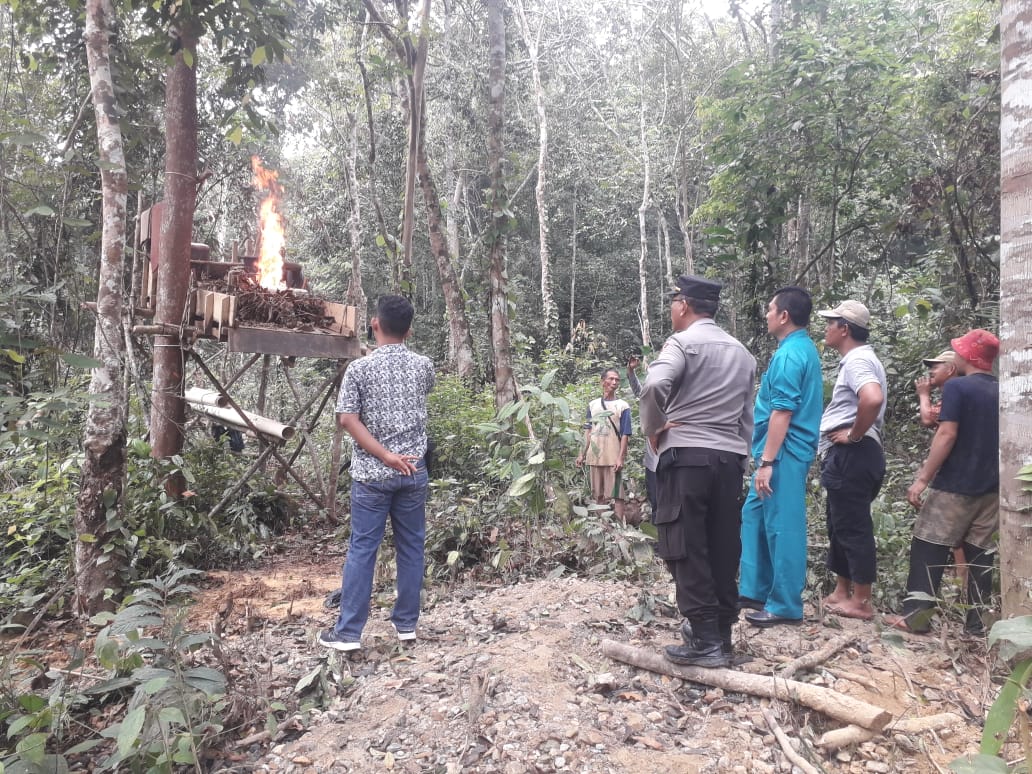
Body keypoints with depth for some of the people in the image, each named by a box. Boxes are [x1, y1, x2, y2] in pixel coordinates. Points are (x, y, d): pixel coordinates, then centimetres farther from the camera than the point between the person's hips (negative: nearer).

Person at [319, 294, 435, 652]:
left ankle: (348, 631, 11)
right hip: (413, 471, 2)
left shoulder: (360, 368, -7)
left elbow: (347, 419, -14)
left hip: (371, 473, -2)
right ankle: (407, 623, 21)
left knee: (362, 549, 4)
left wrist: (386, 456, -14)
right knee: (411, 547, 11)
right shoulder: (424, 366, 1)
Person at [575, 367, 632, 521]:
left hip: (613, 458, -4)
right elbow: (588, 431, 14)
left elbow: (625, 434, -4)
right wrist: (582, 454, 9)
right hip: (594, 457, 4)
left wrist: (620, 458, -12)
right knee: (598, 495, 10)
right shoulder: (592, 405, 12)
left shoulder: (622, 406, 0)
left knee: (615, 495, -4)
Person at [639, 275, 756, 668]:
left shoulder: (682, 342, -5)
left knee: (686, 550, -1)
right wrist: (740, 456, 16)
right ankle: (721, 633, 20)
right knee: (724, 550, 11)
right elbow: (747, 416, 14)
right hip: (730, 459, 7)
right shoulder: (742, 352, 17)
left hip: (686, 456, -7)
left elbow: (654, 386, -24)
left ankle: (705, 642, 1)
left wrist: (653, 428, -9)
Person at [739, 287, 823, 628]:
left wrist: (767, 461, -21)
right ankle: (755, 590, 25)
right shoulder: (803, 349, 15)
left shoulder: (789, 354, -17)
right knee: (754, 516, 16)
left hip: (784, 453, -10)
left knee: (781, 526, -2)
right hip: (783, 452, 10)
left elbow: (782, 413, -22)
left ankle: (786, 605, 9)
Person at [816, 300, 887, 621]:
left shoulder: (857, 360, -15)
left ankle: (861, 602, 7)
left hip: (851, 456, -11)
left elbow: (872, 399, -34)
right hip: (846, 457, 11)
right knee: (841, 527, 17)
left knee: (854, 529, -3)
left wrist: (854, 435, -21)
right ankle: (842, 592, 27)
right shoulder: (857, 360, 18)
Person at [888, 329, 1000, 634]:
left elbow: (947, 435, -17)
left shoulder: (957, 387, -10)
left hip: (954, 485, -6)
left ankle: (915, 615, -2)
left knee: (928, 549, -1)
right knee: (981, 553, 10)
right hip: (991, 488, 6)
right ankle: (978, 619, 13)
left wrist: (923, 478, -15)